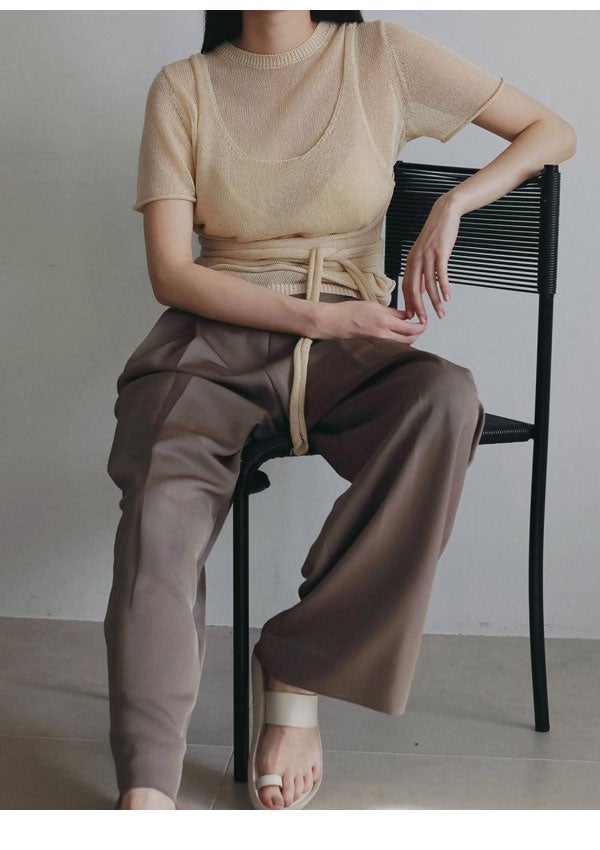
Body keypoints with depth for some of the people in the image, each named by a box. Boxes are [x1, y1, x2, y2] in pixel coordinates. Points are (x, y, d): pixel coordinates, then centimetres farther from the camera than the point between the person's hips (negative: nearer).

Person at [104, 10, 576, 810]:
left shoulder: (382, 55, 7)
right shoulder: (183, 86, 7)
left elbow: (554, 130, 10)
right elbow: (171, 272, -1)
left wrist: (451, 205, -9)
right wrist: (316, 316, -14)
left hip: (347, 345, 1)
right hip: (215, 337, 0)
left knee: (448, 397, -34)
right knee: (164, 496, -33)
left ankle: (298, 677, -23)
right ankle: (147, 790, -36)